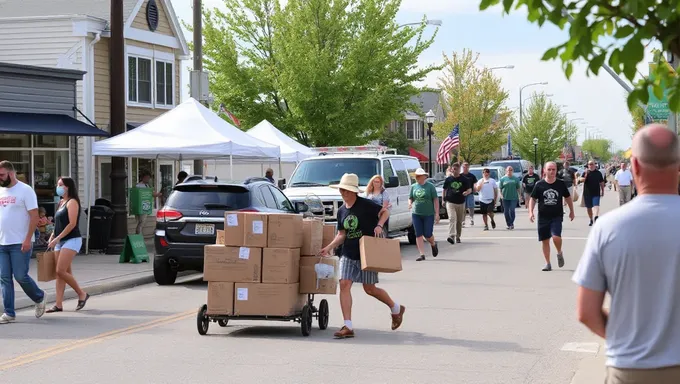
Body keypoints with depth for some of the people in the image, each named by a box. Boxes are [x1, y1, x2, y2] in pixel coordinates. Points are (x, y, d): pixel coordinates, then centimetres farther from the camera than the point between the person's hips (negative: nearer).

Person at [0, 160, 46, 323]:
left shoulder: (25, 190, -7)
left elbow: (34, 217, -11)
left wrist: (28, 239, -18)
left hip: (20, 243, -6)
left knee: (21, 276, -6)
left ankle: (39, 298, 20)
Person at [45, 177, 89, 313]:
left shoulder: (72, 202, -9)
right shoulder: (61, 202, 16)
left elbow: (72, 223, -18)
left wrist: (57, 238, -18)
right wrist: (52, 236, 8)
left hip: (71, 240, -9)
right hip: (60, 241, 9)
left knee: (61, 271, -15)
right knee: (60, 273, 4)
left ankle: (82, 294, 1)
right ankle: (59, 304, 3)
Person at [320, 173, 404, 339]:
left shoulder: (365, 205, -10)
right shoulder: (341, 211, 8)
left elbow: (385, 212, -4)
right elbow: (342, 234, 13)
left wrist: (379, 225, -21)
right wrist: (330, 247, 0)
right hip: (348, 255, 5)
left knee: (369, 288, 2)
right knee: (344, 284, -10)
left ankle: (396, 308, 30)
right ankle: (348, 327, -9)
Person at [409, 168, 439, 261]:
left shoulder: (430, 186, -3)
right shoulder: (413, 186, 8)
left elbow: (436, 200, -4)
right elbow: (410, 198, 16)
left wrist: (437, 213, -10)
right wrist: (410, 204, -8)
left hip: (428, 214, -3)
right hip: (416, 214, 3)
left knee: (427, 235, -2)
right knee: (418, 235, -1)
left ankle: (433, 244, 31)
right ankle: (422, 255, 3)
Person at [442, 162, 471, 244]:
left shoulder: (464, 179, 2)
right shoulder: (448, 179, 3)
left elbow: (470, 189, 3)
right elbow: (445, 190, 14)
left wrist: (467, 192, -20)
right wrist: (443, 200, 10)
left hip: (461, 203, 2)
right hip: (450, 202, -2)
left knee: (459, 221, 10)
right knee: (452, 218, -19)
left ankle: (458, 237, 24)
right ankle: (451, 236, -28)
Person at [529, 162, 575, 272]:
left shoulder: (561, 184, -1)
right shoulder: (539, 184, -2)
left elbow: (567, 197, 13)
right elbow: (533, 199, 4)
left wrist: (571, 211, 18)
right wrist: (531, 212, -8)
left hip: (557, 216, -2)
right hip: (543, 216, 2)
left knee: (556, 236, -21)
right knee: (545, 240, 6)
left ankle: (559, 253, 9)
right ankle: (548, 263, 18)